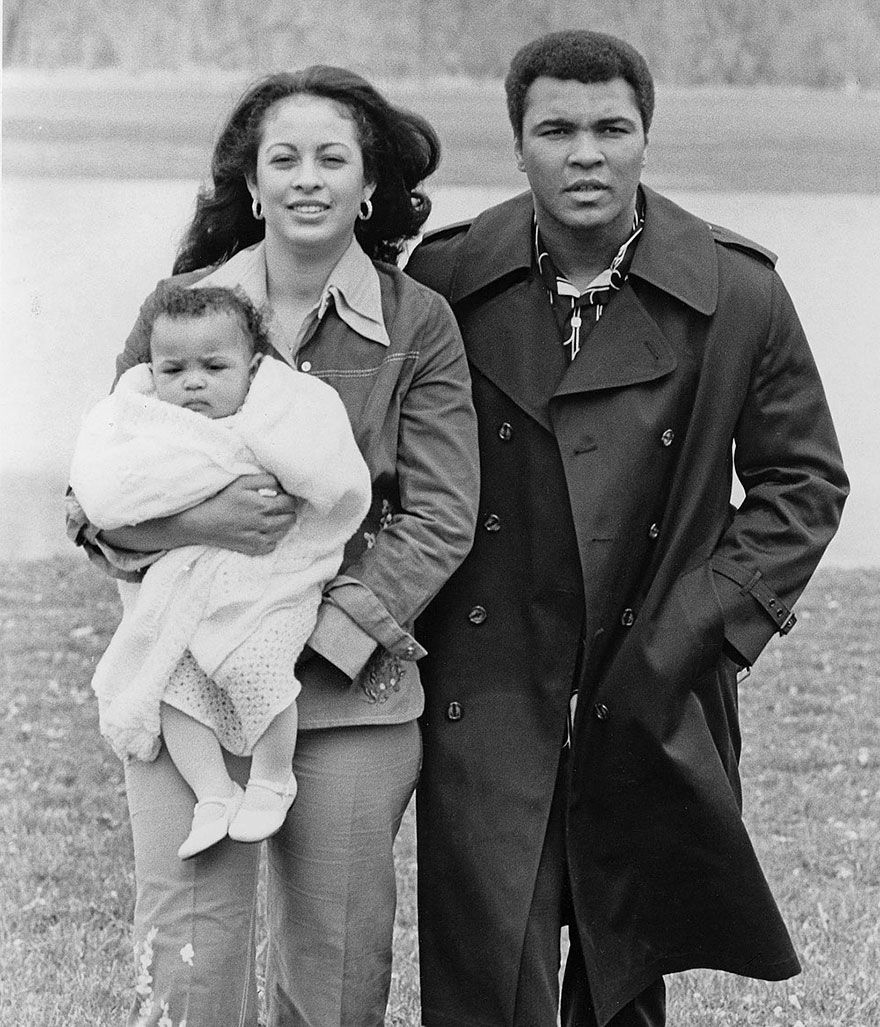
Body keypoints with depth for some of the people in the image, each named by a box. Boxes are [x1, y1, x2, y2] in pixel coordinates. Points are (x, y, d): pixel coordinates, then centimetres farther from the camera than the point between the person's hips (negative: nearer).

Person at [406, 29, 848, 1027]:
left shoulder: (737, 293, -4)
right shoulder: (446, 279, -3)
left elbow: (803, 481, 5)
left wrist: (708, 627, -5)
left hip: (655, 706, 1)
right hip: (489, 704, -1)